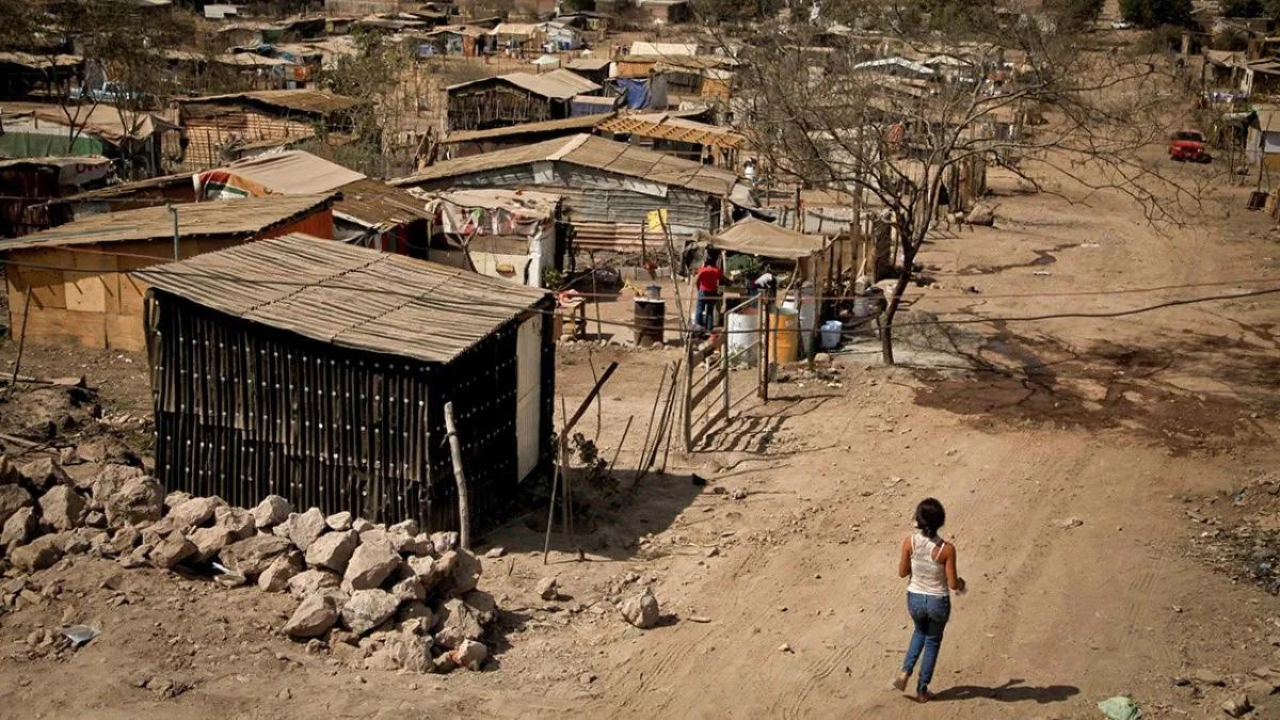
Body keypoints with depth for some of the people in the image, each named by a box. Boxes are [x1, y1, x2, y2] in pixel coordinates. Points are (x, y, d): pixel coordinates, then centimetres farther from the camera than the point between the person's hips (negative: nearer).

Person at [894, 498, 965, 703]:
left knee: (920, 632, 33)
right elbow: (952, 584, -14)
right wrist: (960, 582, 8)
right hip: (938, 602, -2)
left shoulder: (909, 542, -16)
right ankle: (922, 690, 29)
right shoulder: (946, 548, -22)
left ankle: (905, 672, 17)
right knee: (932, 641, 23)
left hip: (915, 599, 2)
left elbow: (902, 572, -4)